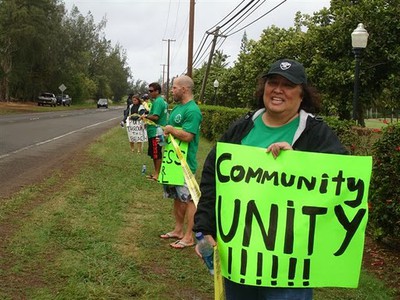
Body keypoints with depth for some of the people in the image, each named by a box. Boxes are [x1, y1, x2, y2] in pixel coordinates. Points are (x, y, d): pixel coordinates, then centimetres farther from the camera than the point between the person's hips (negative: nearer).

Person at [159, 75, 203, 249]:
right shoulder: (178, 107, 13)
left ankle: (189, 237, 6)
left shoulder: (192, 110, -17)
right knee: (177, 197, 17)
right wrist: (166, 133, 1)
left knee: (188, 199, -2)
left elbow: (187, 136, -26)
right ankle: (178, 230, 29)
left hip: (185, 162, -10)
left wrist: (171, 129, -11)